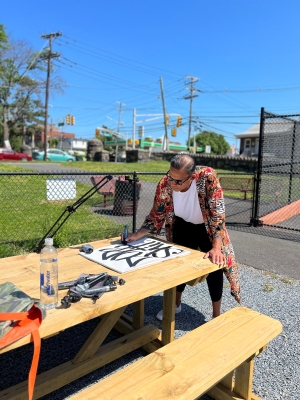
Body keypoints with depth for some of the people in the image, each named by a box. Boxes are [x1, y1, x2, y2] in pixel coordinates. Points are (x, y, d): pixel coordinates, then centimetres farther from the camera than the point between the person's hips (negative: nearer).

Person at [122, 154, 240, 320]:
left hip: (208, 228, -2)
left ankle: (216, 315, 26)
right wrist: (137, 235, -22)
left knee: (214, 265, 2)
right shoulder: (164, 185, -26)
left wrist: (217, 247, -38)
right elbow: (156, 215, -12)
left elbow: (218, 212, -33)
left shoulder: (207, 177, -35)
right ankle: (176, 304, 41)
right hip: (183, 227, 3)